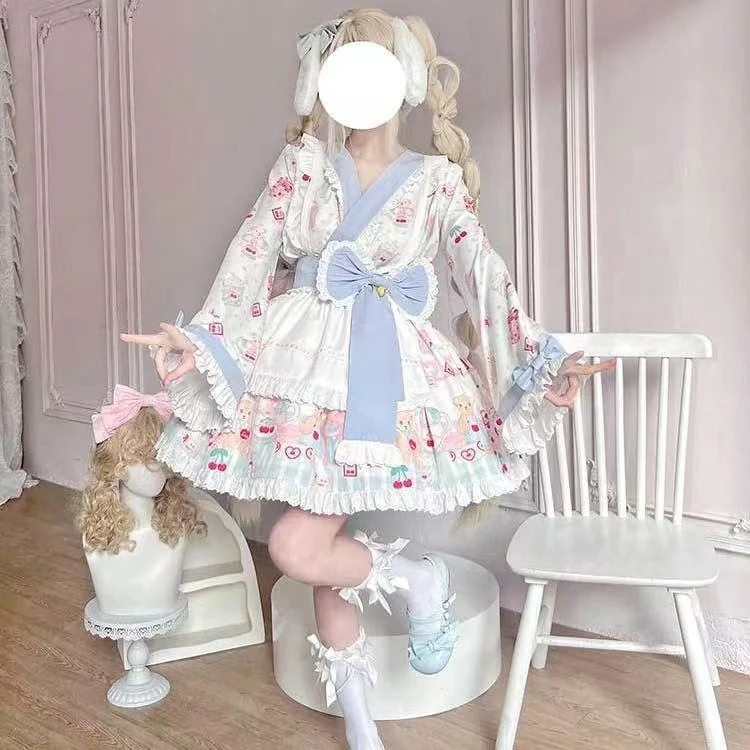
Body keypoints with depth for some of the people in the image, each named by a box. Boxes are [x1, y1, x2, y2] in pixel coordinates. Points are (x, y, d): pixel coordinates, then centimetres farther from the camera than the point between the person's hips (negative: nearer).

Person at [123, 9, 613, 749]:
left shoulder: (437, 180, 2)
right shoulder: (302, 163, 6)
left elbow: (485, 277, -3)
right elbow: (252, 258, 2)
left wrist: (540, 360, -12)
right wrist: (199, 339, -9)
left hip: (384, 375, -3)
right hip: (305, 364, 3)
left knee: (297, 548, -15)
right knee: (322, 548, 7)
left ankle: (419, 578, 14)